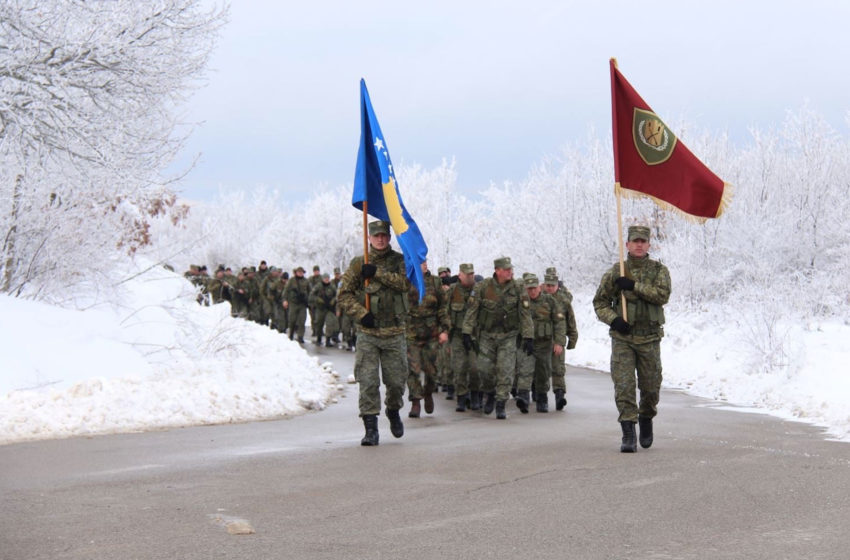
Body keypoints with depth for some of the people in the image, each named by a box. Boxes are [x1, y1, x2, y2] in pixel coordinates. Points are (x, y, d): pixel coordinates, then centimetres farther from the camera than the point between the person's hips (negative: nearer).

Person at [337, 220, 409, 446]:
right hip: (367, 333, 0)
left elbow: (405, 282, -14)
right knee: (368, 381, -7)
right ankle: (370, 429, -3)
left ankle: (393, 411, 37)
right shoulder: (358, 264, 5)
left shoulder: (399, 261, 5)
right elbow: (344, 294, 3)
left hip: (395, 332, 1)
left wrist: (377, 273, -20)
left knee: (396, 380, 7)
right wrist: (361, 313, -11)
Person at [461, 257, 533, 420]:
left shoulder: (518, 289, -7)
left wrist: (528, 338, -7)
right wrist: (467, 333, -6)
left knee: (505, 371, -7)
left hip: (508, 336, 0)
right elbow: (472, 310, -3)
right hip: (487, 335, 0)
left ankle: (500, 405, 0)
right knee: (485, 369, 1)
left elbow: (525, 314, -3)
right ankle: (490, 395, 29)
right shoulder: (483, 287, -8)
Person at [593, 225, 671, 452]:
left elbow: (663, 295, -14)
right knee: (624, 386, -10)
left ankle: (646, 420, 36)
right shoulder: (615, 272, 5)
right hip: (622, 338, 0)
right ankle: (628, 435, -9)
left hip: (649, 338, 0)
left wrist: (634, 286, -19)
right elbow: (600, 301, 8)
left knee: (651, 387, 8)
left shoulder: (659, 270, 4)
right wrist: (613, 319, -10)